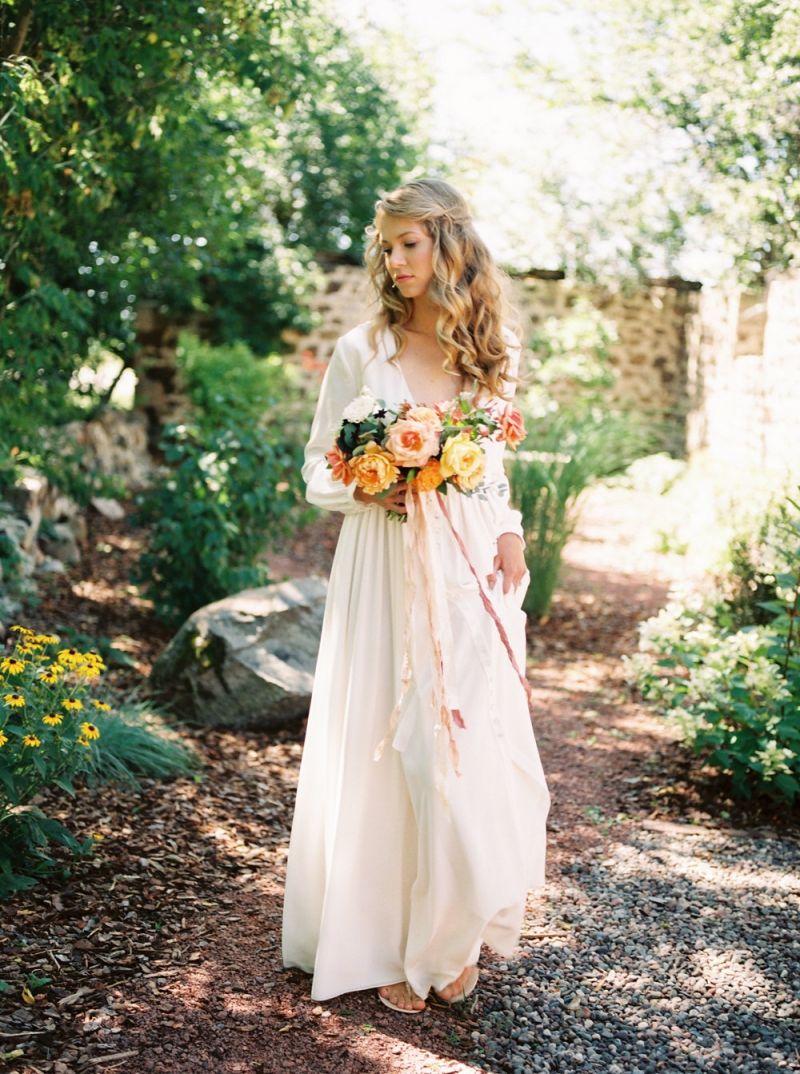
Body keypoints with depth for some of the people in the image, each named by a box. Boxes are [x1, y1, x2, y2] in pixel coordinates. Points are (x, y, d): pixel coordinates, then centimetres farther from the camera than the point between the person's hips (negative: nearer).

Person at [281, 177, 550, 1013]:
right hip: (384, 571, -2)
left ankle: (451, 937, 20)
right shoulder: (361, 351, 0)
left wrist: (508, 532, 4)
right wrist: (368, 489, -16)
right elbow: (319, 471, 3)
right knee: (382, 750, 1)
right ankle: (384, 946, 17)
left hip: (470, 569, 2)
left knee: (472, 750, 0)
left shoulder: (492, 351, 8)